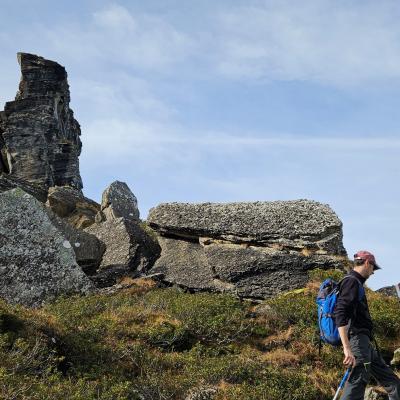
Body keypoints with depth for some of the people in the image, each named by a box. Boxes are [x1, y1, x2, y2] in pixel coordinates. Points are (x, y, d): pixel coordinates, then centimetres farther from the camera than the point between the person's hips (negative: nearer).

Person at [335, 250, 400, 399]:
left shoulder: (356, 283, 23)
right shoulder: (352, 281, -9)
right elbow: (340, 314, -22)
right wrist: (347, 348, -31)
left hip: (365, 342, 11)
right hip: (358, 338, -11)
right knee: (357, 384, -16)